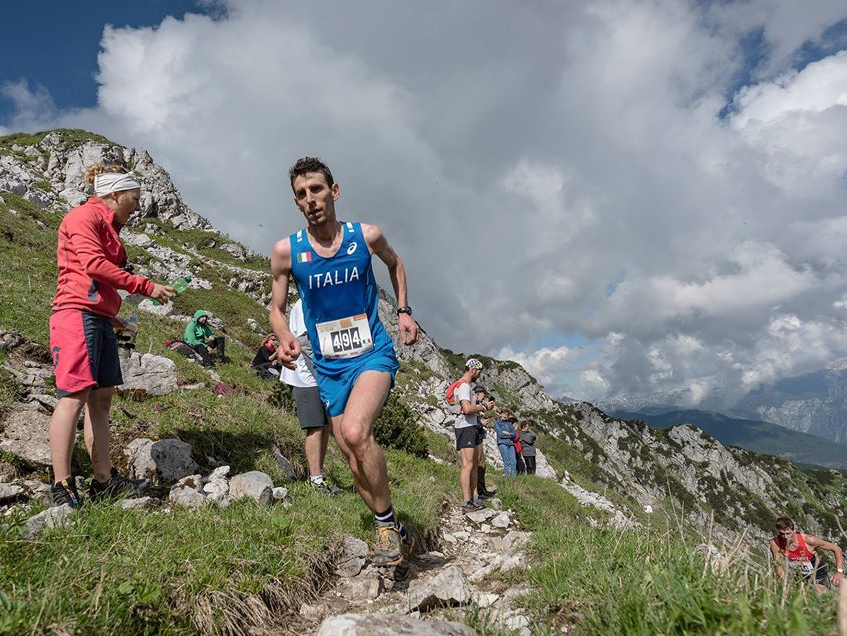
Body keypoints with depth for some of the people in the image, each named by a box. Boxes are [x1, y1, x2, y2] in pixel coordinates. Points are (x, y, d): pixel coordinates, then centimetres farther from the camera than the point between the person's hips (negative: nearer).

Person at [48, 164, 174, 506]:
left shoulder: (108, 227, 23)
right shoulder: (84, 216, -3)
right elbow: (93, 264, -15)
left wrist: (112, 316, 14)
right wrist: (146, 286, -14)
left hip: (100, 319, 10)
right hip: (77, 314, -9)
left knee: (101, 397, 7)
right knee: (75, 395, -12)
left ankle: (104, 480, 11)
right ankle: (62, 487, -9)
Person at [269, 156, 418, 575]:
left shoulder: (367, 236, -6)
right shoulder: (286, 251, -6)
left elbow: (395, 264, 16)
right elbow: (277, 307, 5)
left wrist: (403, 311, 6)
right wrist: (285, 338, -15)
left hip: (373, 354, -3)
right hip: (328, 367, 3)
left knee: (354, 432, -29)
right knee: (357, 463, 7)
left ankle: (387, 521, -7)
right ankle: (397, 537, 28)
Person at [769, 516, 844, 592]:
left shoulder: (807, 540, -30)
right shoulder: (774, 543, -25)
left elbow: (836, 549, -19)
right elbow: (779, 568, -15)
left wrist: (839, 571, -28)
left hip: (816, 574, -2)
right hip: (798, 576, 2)